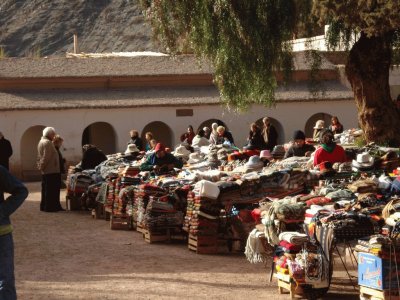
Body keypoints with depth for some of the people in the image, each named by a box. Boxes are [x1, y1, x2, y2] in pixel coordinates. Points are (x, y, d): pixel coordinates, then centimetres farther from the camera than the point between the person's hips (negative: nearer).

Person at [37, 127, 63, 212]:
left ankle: (44, 206, 17)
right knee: (51, 189, -7)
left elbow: (39, 157, 21)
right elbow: (46, 157, -21)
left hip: (45, 171, 10)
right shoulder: (47, 143, -16)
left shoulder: (41, 142, 17)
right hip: (51, 171, -10)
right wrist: (42, 166, -13)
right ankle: (50, 207, -8)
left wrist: (40, 166, 19)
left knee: (46, 188, 14)